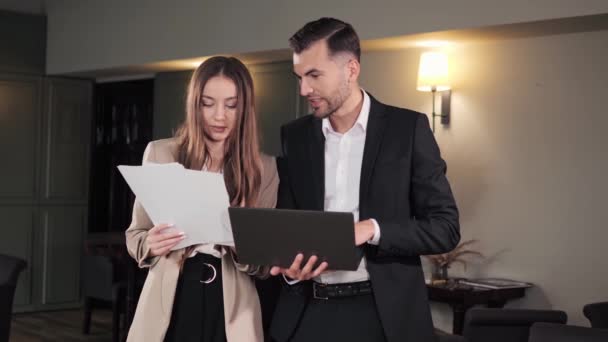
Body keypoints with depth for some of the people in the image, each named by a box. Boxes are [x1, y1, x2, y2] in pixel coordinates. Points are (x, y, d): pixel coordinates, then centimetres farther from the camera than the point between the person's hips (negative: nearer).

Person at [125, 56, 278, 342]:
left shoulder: (264, 169, 1)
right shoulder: (160, 154, 1)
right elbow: (135, 235, 6)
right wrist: (151, 245, -16)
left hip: (231, 310, 0)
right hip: (170, 302, 0)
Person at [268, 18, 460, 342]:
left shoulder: (408, 128, -4)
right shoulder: (294, 136, 6)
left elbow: (445, 227, -6)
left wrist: (372, 229, -20)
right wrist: (289, 266, -12)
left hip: (385, 314, -3)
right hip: (307, 313, 3)